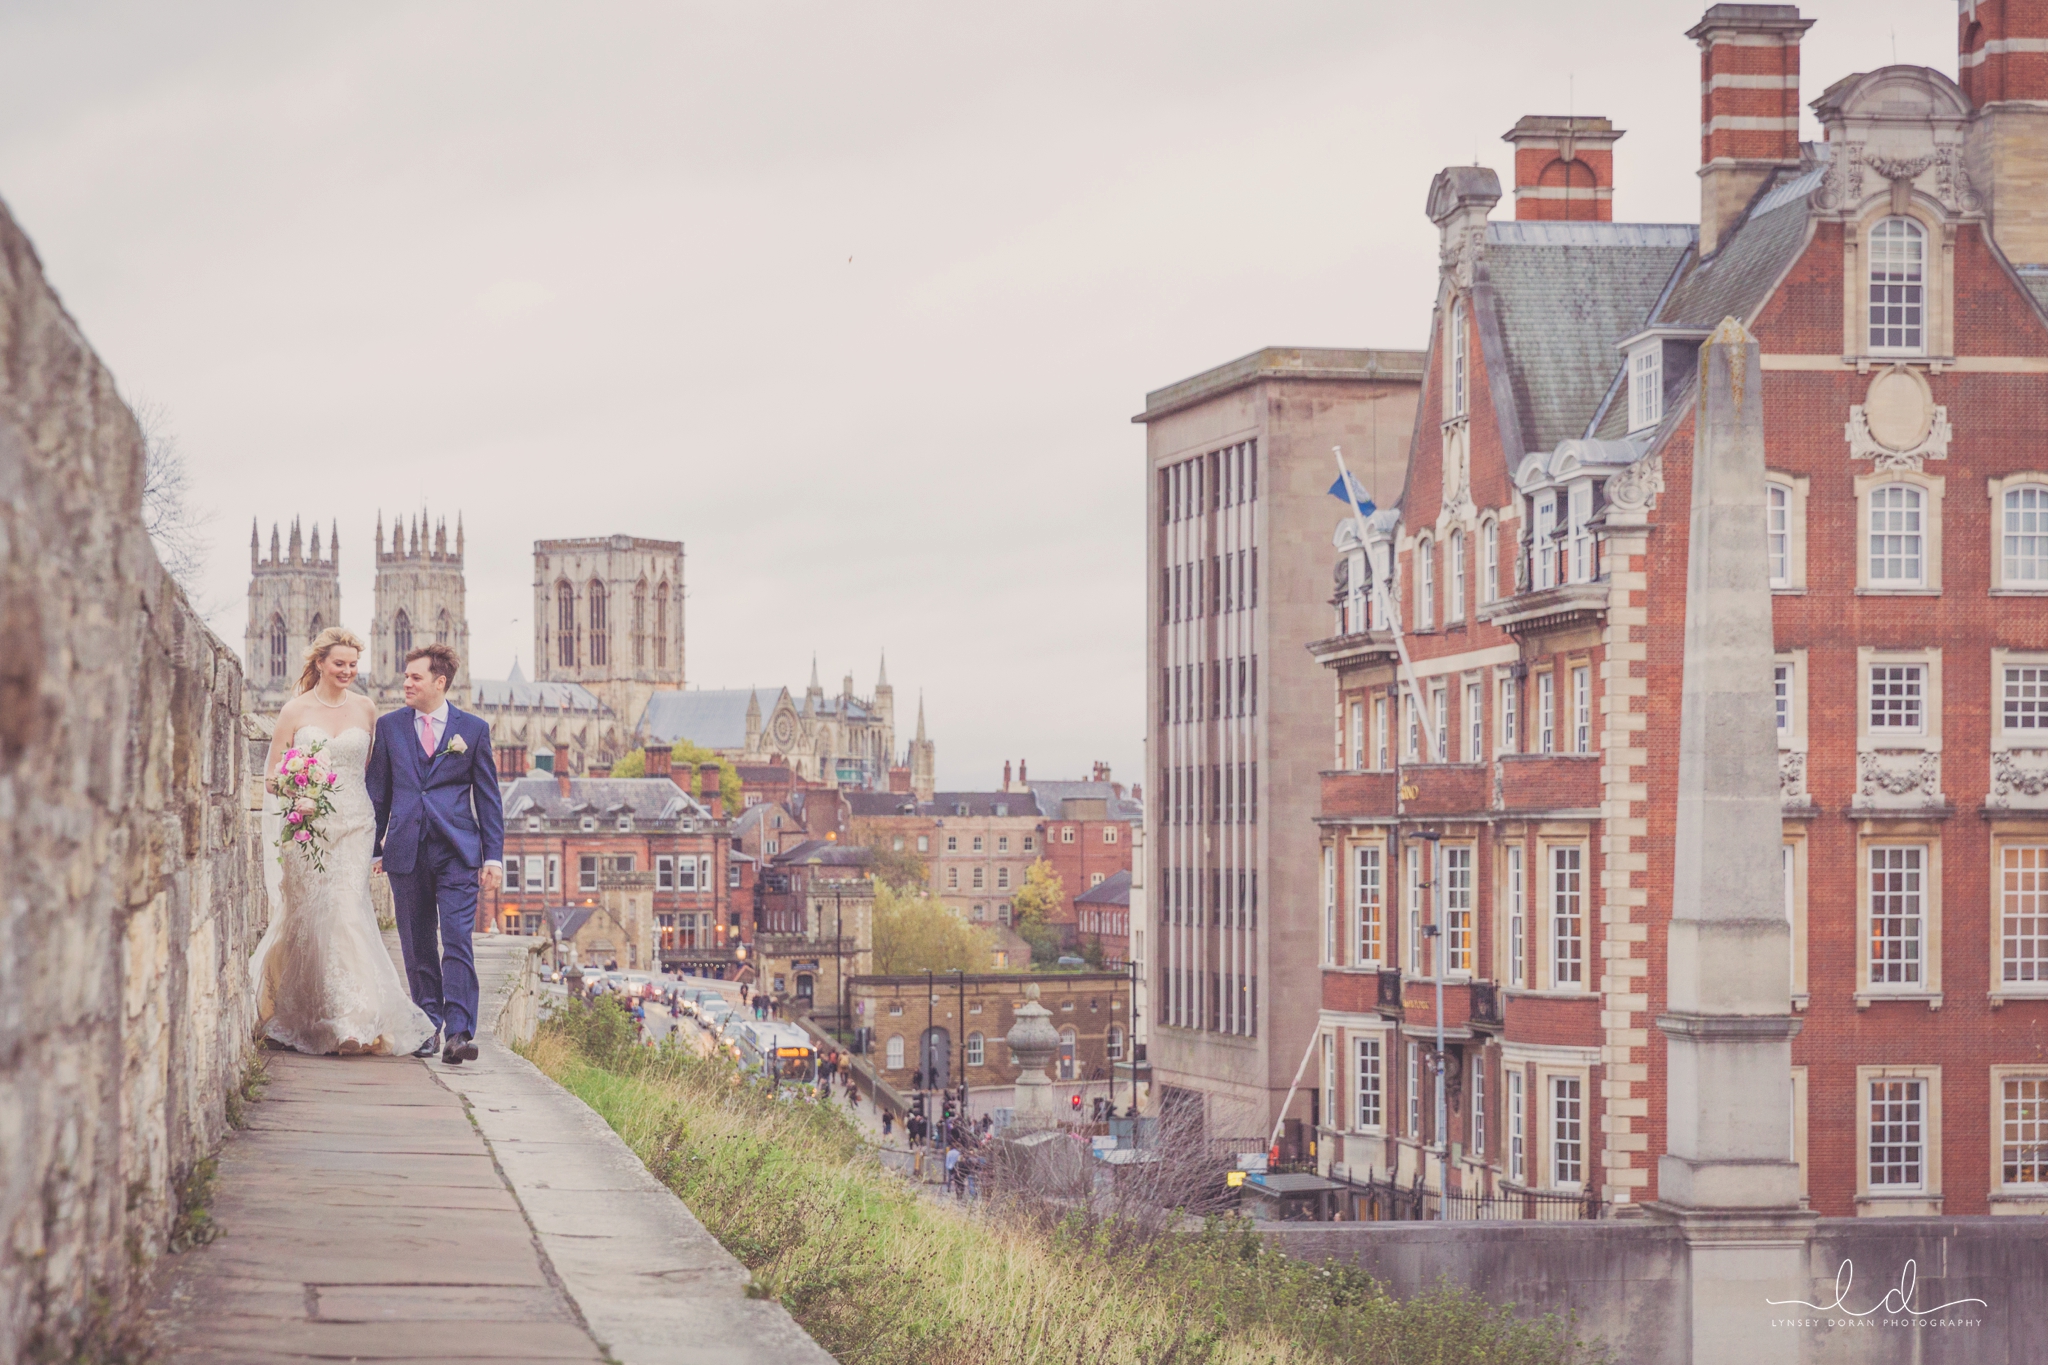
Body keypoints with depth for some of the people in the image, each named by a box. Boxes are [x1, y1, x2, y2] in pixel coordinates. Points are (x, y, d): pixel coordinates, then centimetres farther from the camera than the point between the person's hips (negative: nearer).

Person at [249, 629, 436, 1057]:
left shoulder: (365, 709, 9)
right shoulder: (296, 710, 3)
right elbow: (272, 773, 3)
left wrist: (381, 818, 7)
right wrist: (293, 798, -16)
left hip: (353, 826, 1)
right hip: (307, 826, -1)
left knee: (348, 908, -11)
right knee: (308, 915, -1)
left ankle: (354, 1019, -13)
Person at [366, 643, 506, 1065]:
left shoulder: (473, 729, 5)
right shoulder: (389, 727, 9)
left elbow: (488, 796, 7)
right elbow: (378, 792, 13)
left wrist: (493, 856, 2)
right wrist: (373, 849, 9)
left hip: (457, 854, -2)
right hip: (406, 852, 2)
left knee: (457, 942, -11)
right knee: (417, 948, 7)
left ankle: (459, 1033, -15)